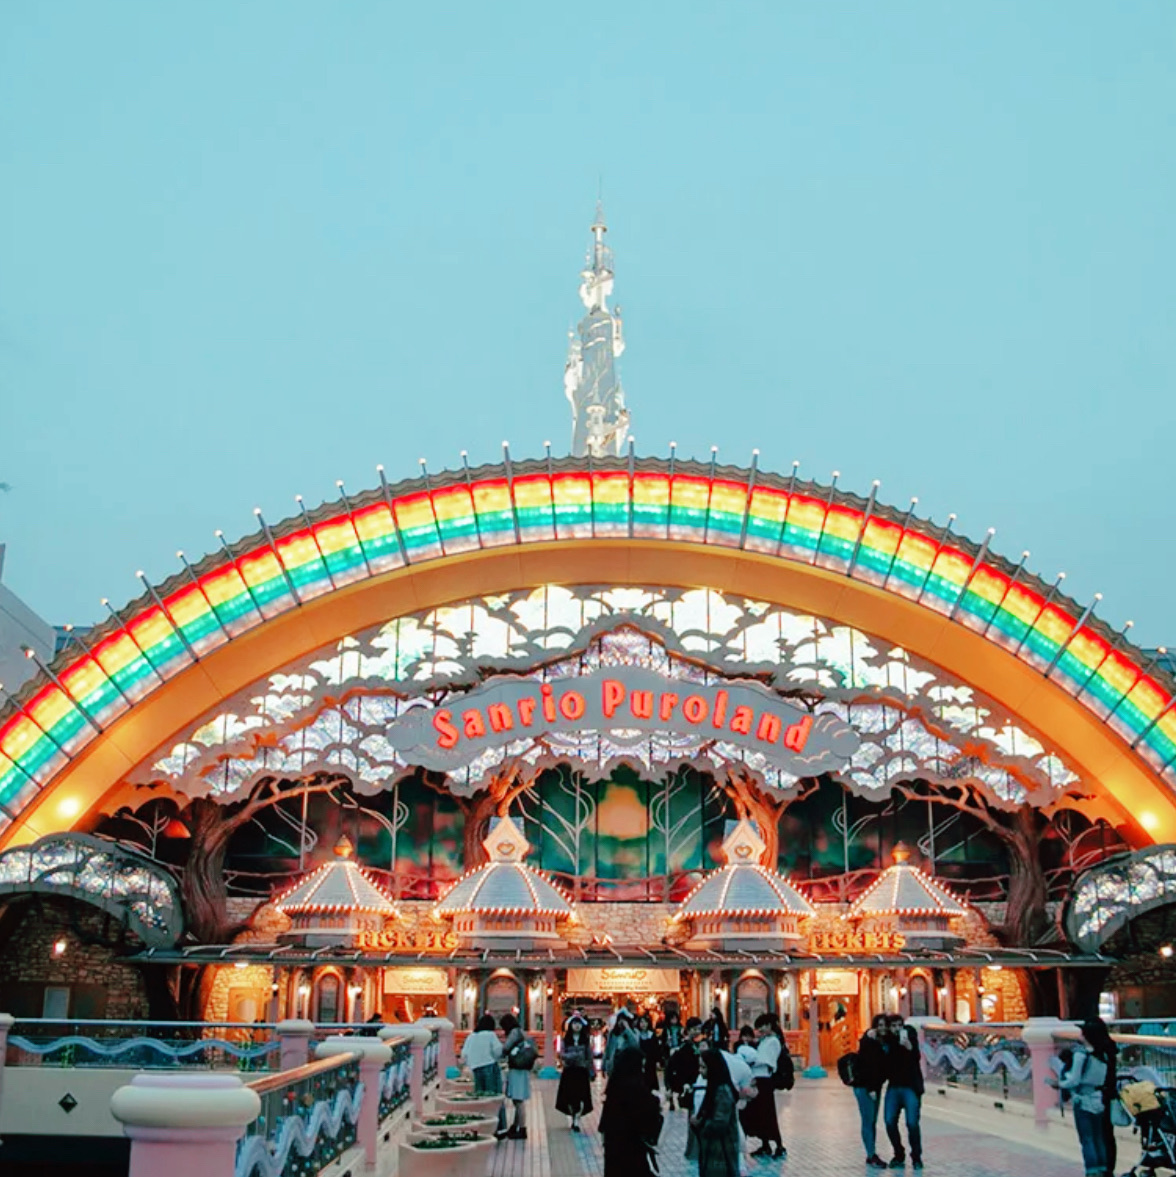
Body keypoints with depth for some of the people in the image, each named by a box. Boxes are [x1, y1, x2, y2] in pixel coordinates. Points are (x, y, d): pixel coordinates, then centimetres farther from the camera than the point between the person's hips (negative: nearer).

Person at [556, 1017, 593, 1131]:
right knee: (569, 1097, 3)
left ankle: (577, 1122, -9)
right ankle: (573, 1119, 21)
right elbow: (561, 1054, -1)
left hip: (581, 1071, -1)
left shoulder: (585, 1040, 5)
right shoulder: (566, 1040, 5)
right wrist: (571, 1056, -21)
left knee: (580, 1097, -10)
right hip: (569, 1070, 1)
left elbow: (589, 1056, 6)